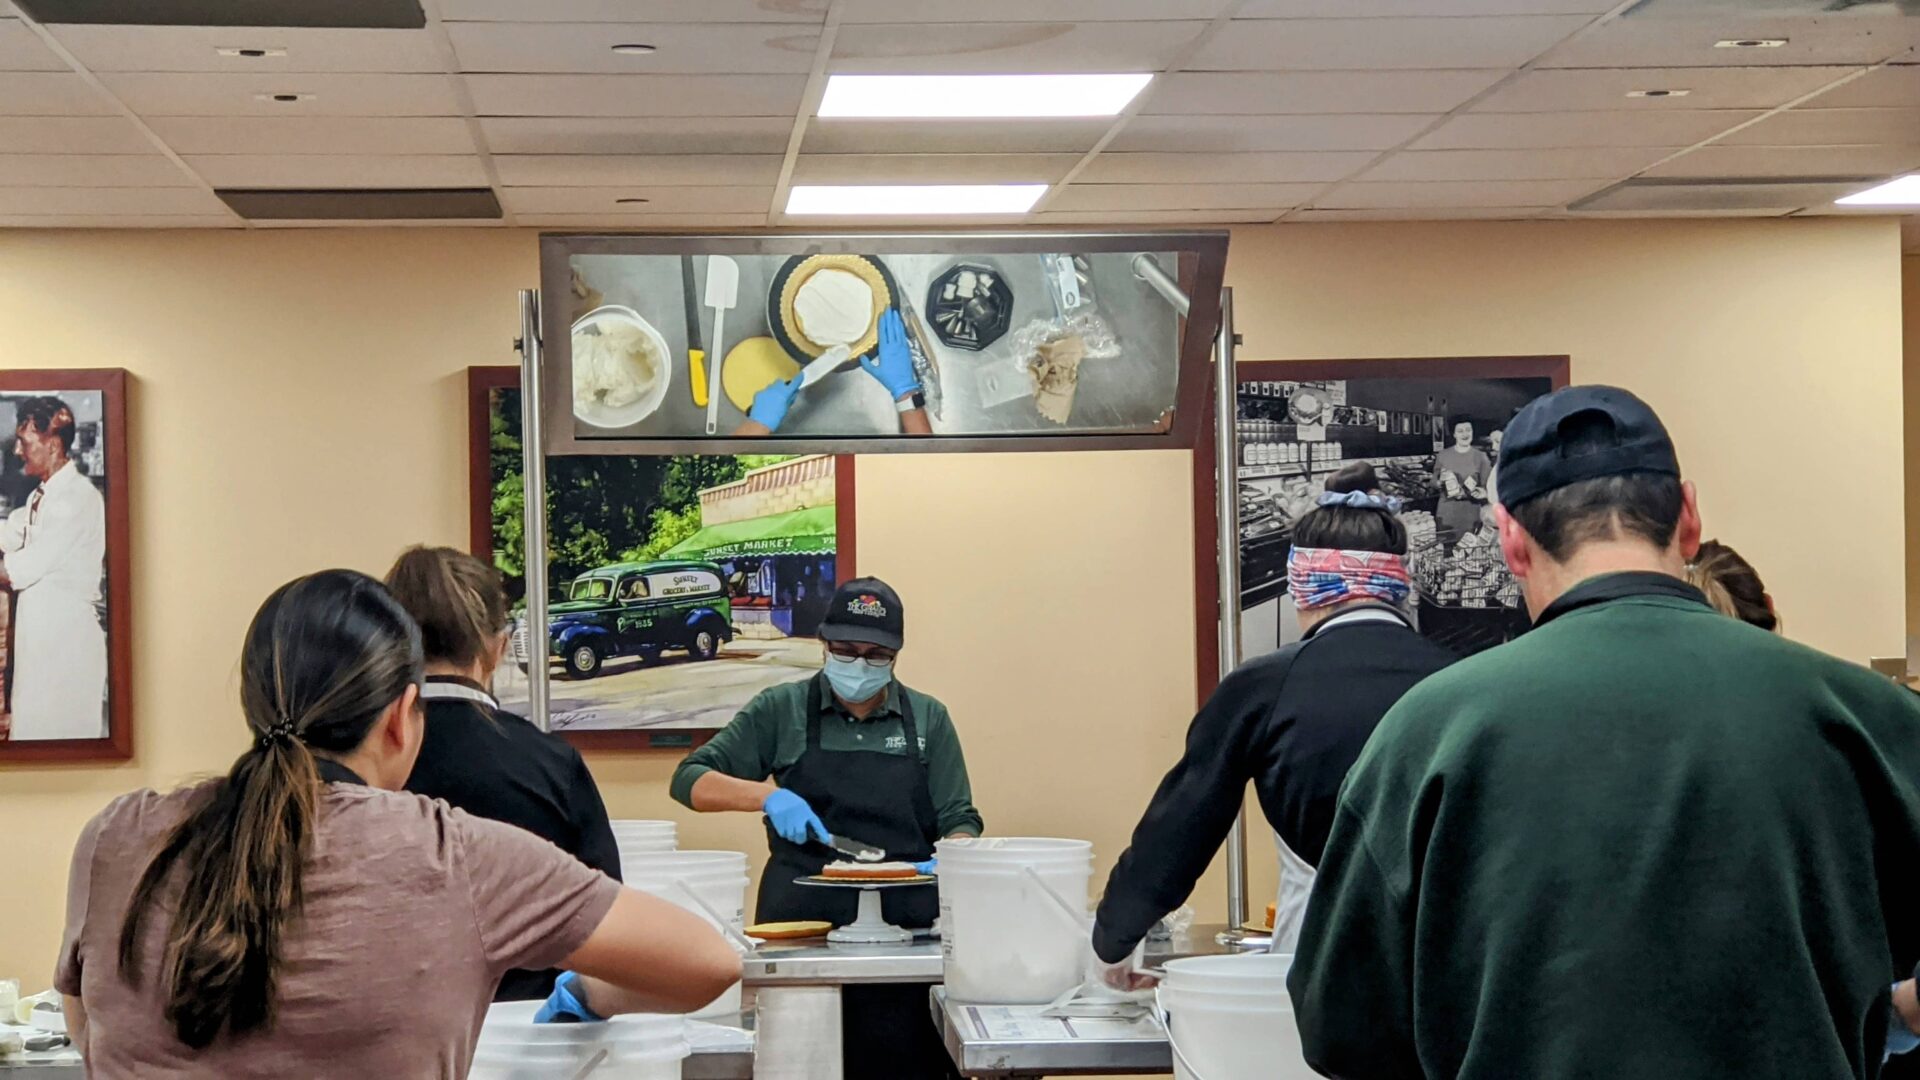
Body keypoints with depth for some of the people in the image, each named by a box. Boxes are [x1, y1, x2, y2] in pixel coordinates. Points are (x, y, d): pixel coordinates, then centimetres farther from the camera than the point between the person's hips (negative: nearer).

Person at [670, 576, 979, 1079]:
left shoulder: (928, 718, 9)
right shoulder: (781, 710, 5)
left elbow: (959, 820, 9)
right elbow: (690, 781, 3)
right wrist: (768, 796, -14)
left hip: (905, 923, 1)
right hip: (802, 919, -1)